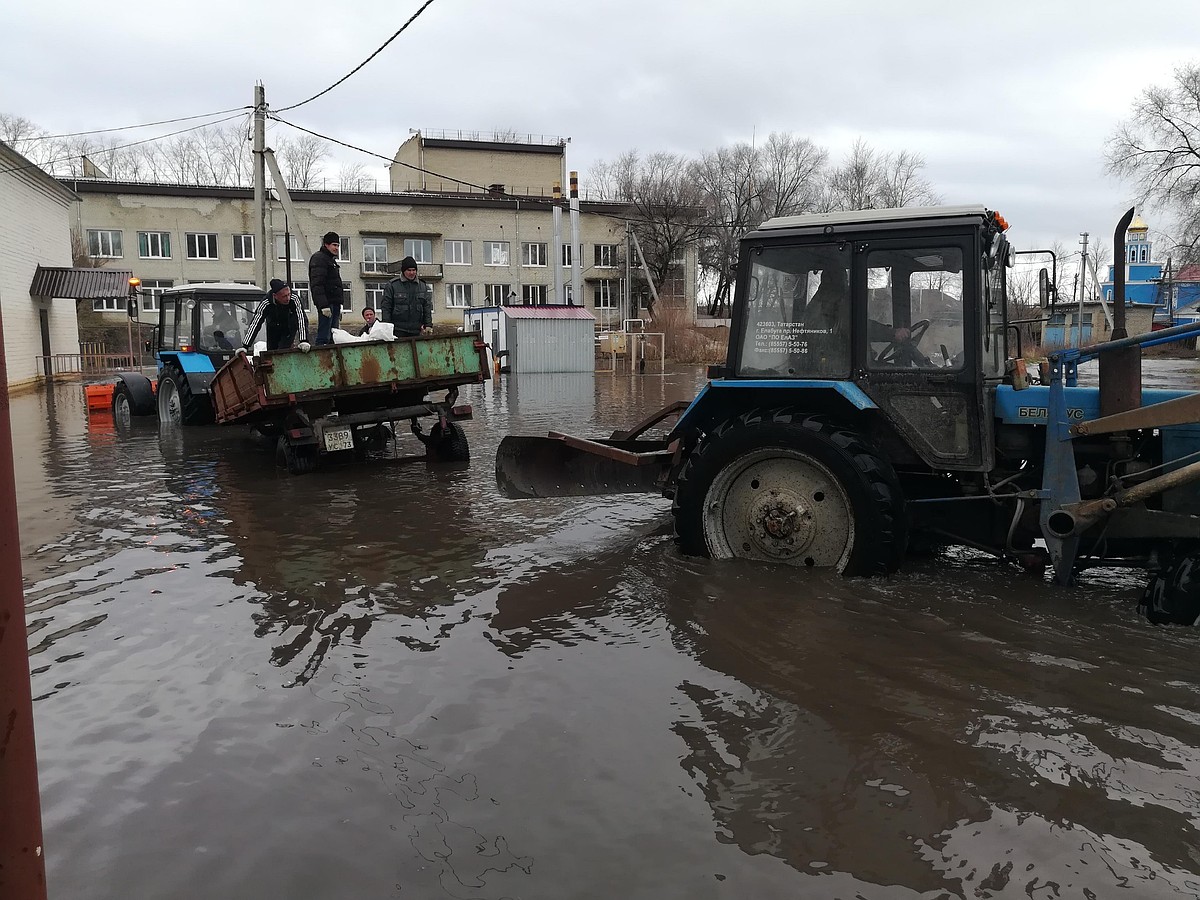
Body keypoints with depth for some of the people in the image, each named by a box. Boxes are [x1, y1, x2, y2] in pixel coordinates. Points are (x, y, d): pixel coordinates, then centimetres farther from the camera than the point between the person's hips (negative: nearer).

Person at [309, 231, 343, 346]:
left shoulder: (332, 260, 24)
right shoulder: (319, 258, -6)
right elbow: (317, 284, -16)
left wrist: (339, 306, 23)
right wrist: (324, 305, -24)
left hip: (334, 303, 10)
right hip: (326, 303, -10)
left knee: (333, 337, 7)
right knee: (324, 337, -13)